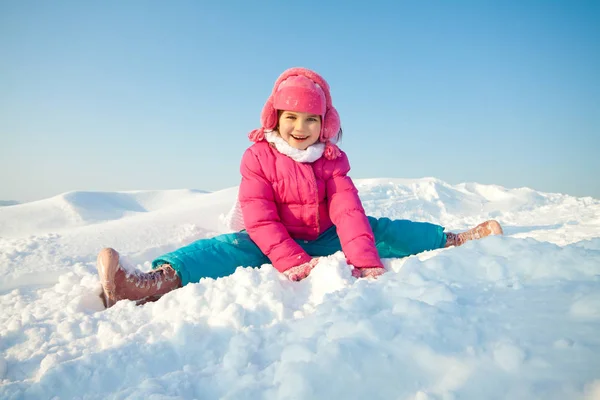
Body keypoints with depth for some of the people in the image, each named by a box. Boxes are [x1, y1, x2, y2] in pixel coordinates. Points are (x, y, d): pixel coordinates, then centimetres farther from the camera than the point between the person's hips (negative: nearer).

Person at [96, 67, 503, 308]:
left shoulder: (331, 160, -1)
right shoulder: (258, 157, -9)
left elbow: (348, 212, -15)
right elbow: (260, 219, -20)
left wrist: (365, 261, -30)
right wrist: (296, 263, -34)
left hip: (322, 241, 4)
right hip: (272, 246, -3)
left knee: (378, 229, -9)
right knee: (231, 246, -32)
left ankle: (455, 240, 2)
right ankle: (156, 280, -55)